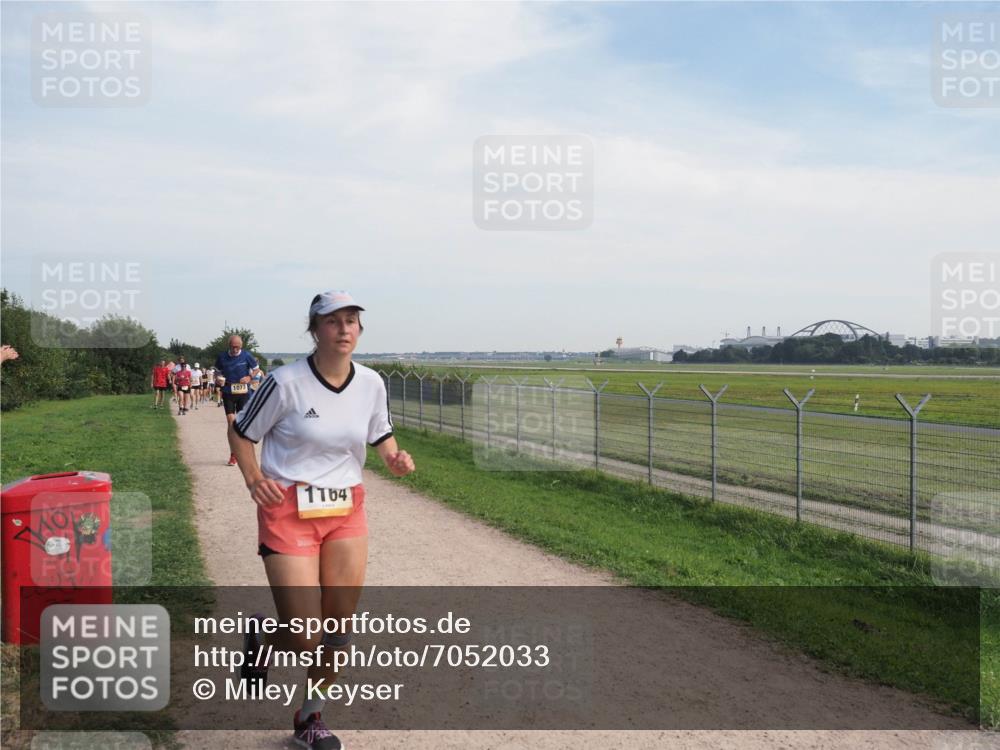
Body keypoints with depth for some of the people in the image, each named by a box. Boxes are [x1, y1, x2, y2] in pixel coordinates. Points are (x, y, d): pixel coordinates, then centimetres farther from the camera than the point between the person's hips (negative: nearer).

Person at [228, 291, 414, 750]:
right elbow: (241, 432, -2)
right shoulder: (286, 382, -13)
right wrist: (254, 479, -18)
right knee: (304, 640, -6)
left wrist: (392, 458, -6)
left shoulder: (371, 383, 0)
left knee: (339, 629, 8)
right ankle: (260, 634, 31)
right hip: (288, 510, -4)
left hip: (347, 510, 5)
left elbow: (380, 434, 16)